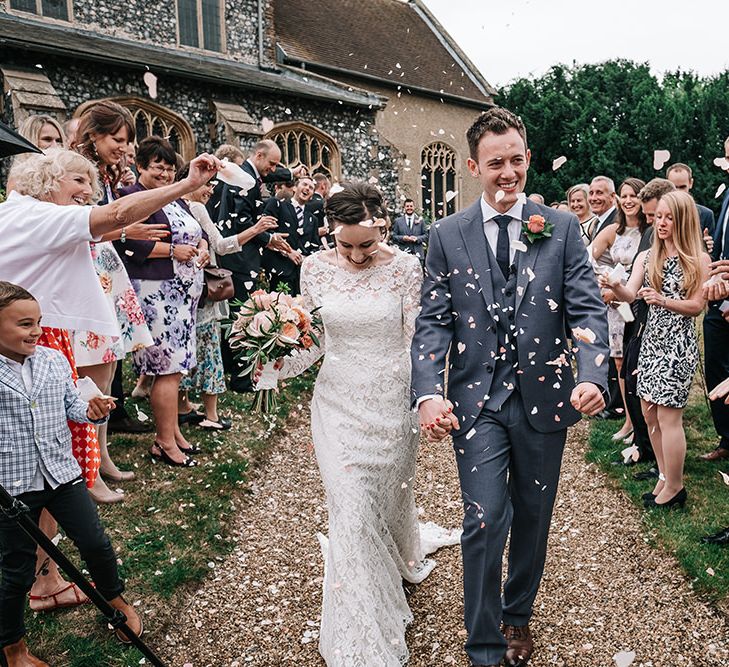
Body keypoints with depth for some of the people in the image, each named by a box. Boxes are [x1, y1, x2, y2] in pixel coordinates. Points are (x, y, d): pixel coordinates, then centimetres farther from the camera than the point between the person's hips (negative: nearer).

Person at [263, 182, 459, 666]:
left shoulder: (406, 267, -9)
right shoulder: (316, 268, -4)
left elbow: (417, 339, -7)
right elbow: (313, 338, 2)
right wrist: (277, 361, -15)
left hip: (392, 400, 0)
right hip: (339, 402, 1)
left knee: (392, 492, 19)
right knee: (353, 512, -2)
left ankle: (403, 557, 57)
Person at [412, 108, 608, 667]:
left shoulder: (562, 228, 0)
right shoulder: (448, 235, 0)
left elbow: (587, 308, -5)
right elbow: (433, 321, -4)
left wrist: (592, 375, -23)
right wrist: (429, 394, -18)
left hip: (544, 397, 2)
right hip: (476, 400, -1)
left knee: (533, 517, 17)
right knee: (484, 521, -3)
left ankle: (519, 615, 43)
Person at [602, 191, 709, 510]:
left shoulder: (698, 259, -4)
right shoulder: (646, 257, 8)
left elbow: (697, 306, -7)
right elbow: (630, 294, -4)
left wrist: (663, 301, -23)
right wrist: (615, 286, -26)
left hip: (679, 343, -5)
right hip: (652, 339, 5)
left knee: (667, 415, -4)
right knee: (649, 412, 9)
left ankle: (674, 488, 11)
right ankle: (665, 476, 26)